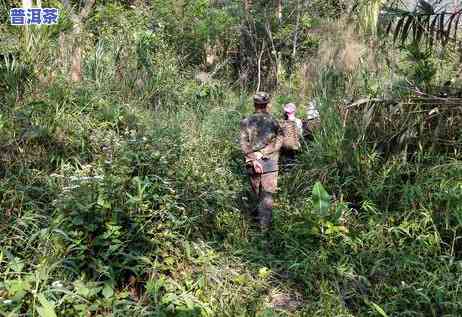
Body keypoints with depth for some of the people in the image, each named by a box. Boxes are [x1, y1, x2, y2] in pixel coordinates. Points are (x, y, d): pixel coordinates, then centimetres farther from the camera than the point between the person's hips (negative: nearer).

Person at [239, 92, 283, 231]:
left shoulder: (246, 122, 0)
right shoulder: (273, 121, -3)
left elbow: (244, 144, -9)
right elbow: (278, 142, -7)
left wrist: (254, 159, -11)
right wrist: (263, 152, -2)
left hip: (252, 163, 2)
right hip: (269, 163, -2)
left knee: (257, 193, 20)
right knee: (267, 195, 4)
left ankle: (260, 215, 35)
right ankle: (265, 225, 3)